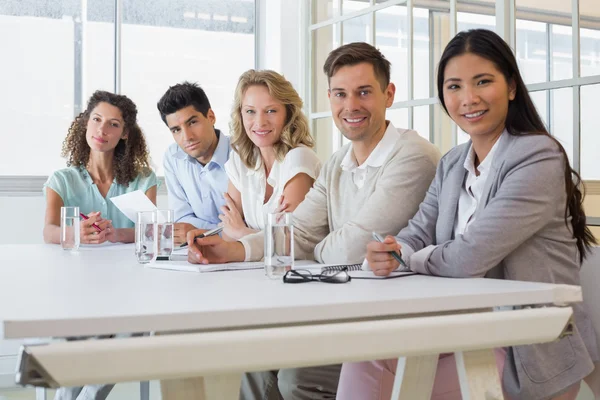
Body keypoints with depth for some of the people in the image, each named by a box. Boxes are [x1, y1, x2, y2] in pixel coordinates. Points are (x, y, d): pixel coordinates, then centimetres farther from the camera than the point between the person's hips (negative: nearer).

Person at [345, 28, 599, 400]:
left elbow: (470, 257, -22)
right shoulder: (452, 165, 11)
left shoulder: (539, 158, -15)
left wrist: (405, 258, -5)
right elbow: (419, 234, 6)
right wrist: (389, 252, -18)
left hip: (533, 351, -6)